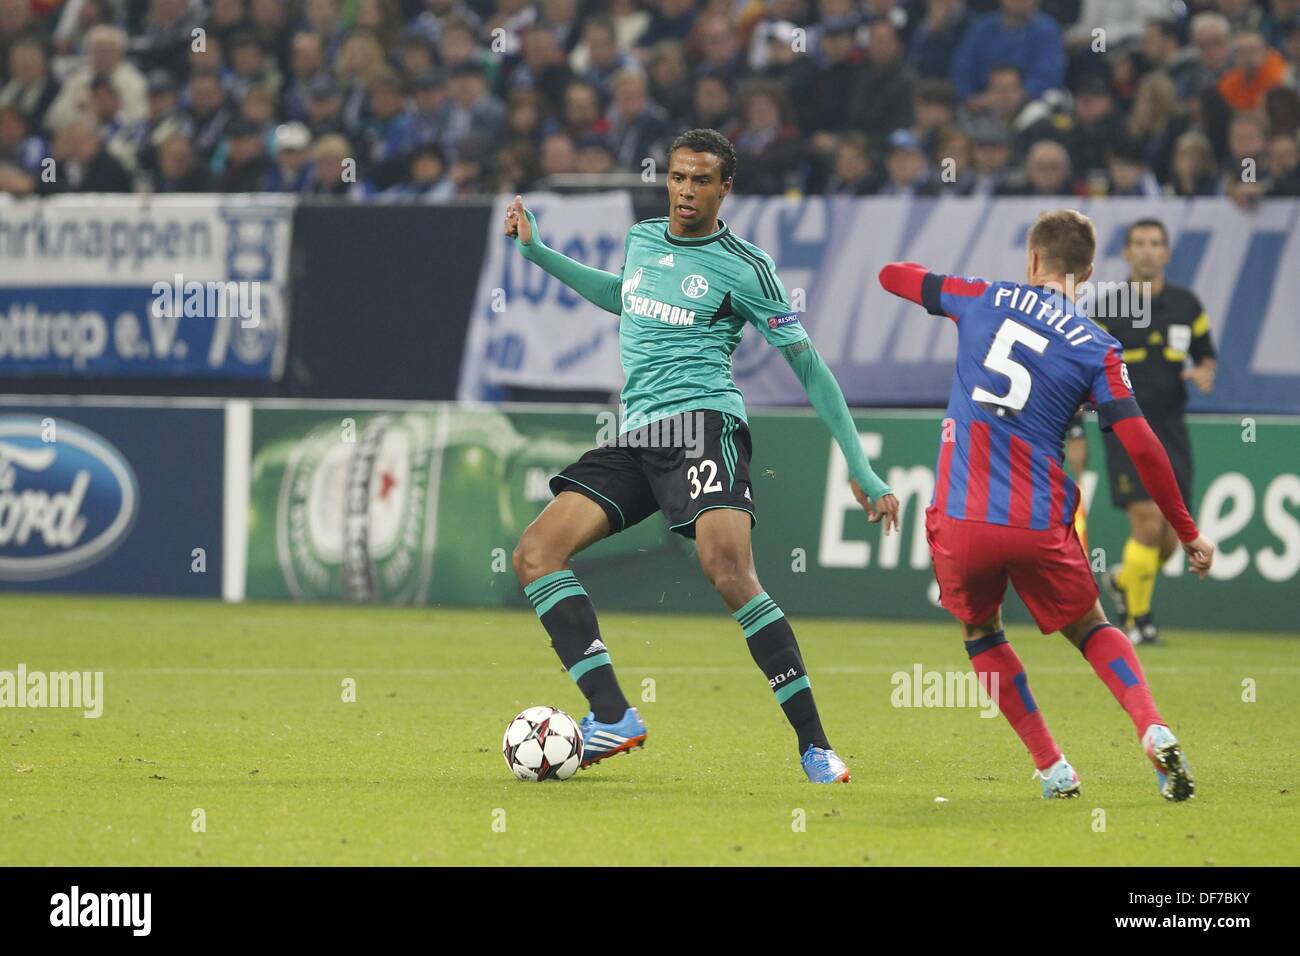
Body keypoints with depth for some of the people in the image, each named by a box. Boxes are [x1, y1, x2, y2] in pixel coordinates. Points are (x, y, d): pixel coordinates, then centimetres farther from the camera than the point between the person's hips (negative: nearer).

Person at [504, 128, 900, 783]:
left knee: (730, 574, -27)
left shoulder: (743, 267, -2)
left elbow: (808, 367, 1)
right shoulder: (642, 239, 17)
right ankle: (613, 718, -13)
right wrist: (536, 251, 40)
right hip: (636, 436, 7)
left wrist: (861, 471, -2)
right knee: (535, 554, -8)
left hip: (702, 422, -7)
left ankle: (814, 745, -21)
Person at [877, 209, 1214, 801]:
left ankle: (1052, 769, 14)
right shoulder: (1097, 349, 2)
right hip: (1041, 524, 0)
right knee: (1089, 628, 22)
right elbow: (1142, 446, -5)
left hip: (960, 517, 0)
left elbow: (891, 275, 19)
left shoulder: (984, 300, 4)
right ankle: (1154, 730, -3)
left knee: (979, 630, 24)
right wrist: (1188, 534, 3)